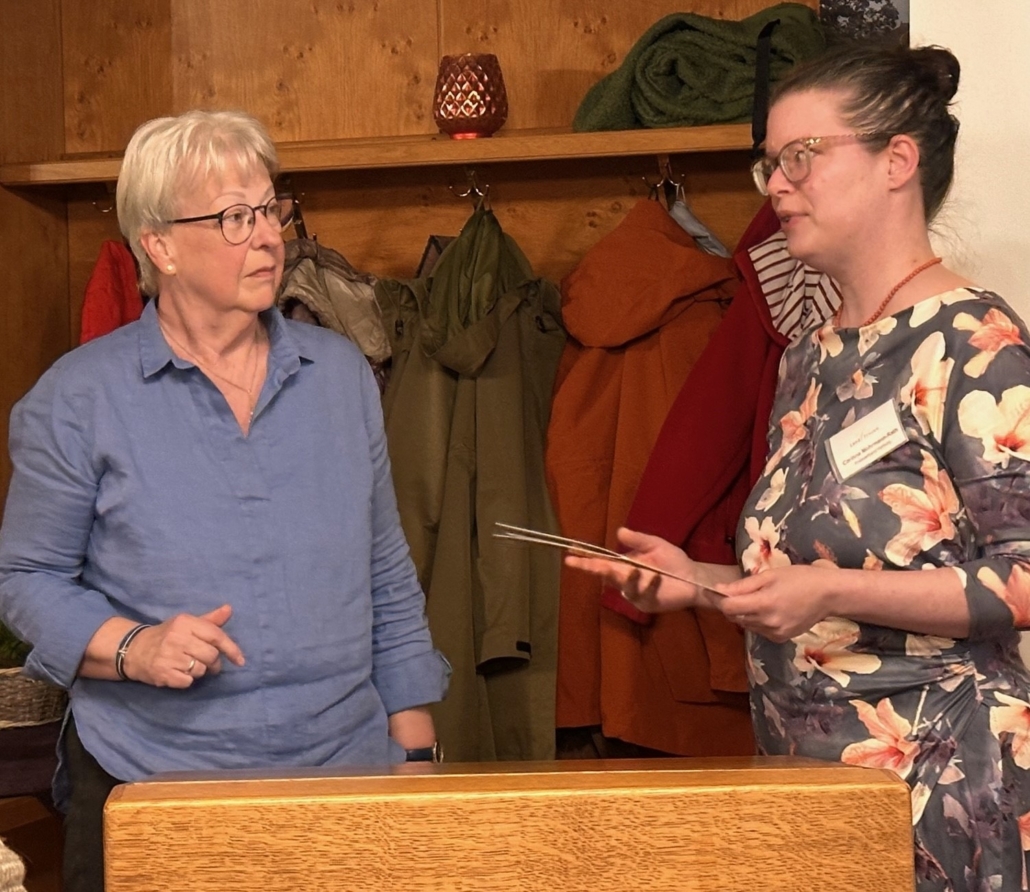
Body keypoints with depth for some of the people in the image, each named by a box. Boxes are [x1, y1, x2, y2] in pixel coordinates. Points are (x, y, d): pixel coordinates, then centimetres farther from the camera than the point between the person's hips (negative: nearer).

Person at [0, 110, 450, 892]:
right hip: (151, 794, -3)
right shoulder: (78, 399, -3)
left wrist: (416, 750, 9)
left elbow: (389, 580, 12)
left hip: (345, 770, 3)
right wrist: (132, 649, -17)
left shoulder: (341, 373, 8)